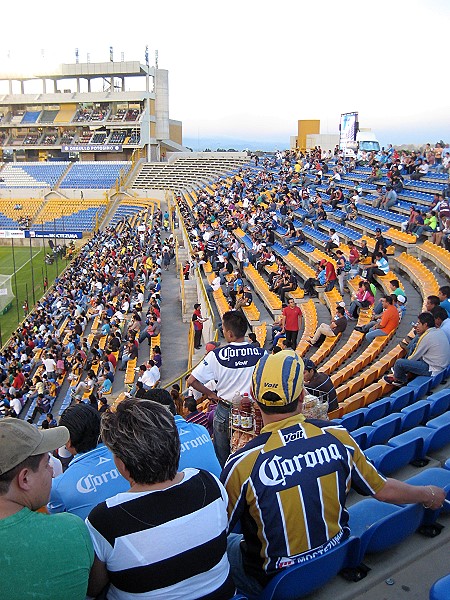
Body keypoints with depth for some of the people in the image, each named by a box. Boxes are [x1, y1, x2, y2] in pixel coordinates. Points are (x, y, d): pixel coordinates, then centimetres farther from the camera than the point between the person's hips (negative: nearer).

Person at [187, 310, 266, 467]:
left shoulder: (217, 355, -16)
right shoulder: (261, 354, -13)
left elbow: (191, 381, -14)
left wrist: (211, 394, -1)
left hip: (225, 411, -1)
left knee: (222, 457, 17)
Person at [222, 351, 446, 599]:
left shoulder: (243, 463, -26)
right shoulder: (337, 436, -16)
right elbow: (383, 490, -1)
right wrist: (430, 494, 18)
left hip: (275, 580, -4)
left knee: (225, 545, 18)